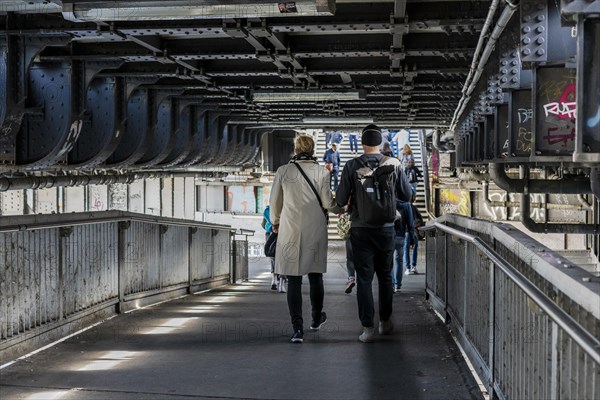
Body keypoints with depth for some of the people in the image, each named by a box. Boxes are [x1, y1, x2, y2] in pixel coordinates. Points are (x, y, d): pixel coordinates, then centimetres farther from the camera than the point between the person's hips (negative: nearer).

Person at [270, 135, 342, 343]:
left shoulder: (283, 171, -2)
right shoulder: (321, 172, -4)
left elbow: (274, 201, 6)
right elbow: (328, 203, -2)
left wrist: (275, 222, 24)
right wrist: (342, 209, 20)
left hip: (290, 230, -1)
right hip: (315, 231, 1)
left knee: (294, 280, 0)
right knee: (315, 276, 17)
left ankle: (297, 328, -6)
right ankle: (317, 318, 35)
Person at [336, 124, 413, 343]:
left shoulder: (351, 166, -8)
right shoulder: (393, 164, -5)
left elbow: (340, 200, -6)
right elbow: (406, 195, 2)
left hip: (361, 229, -1)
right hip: (386, 228, 2)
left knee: (364, 278, 3)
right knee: (385, 276, 17)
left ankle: (368, 328, 0)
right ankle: (385, 322, 26)